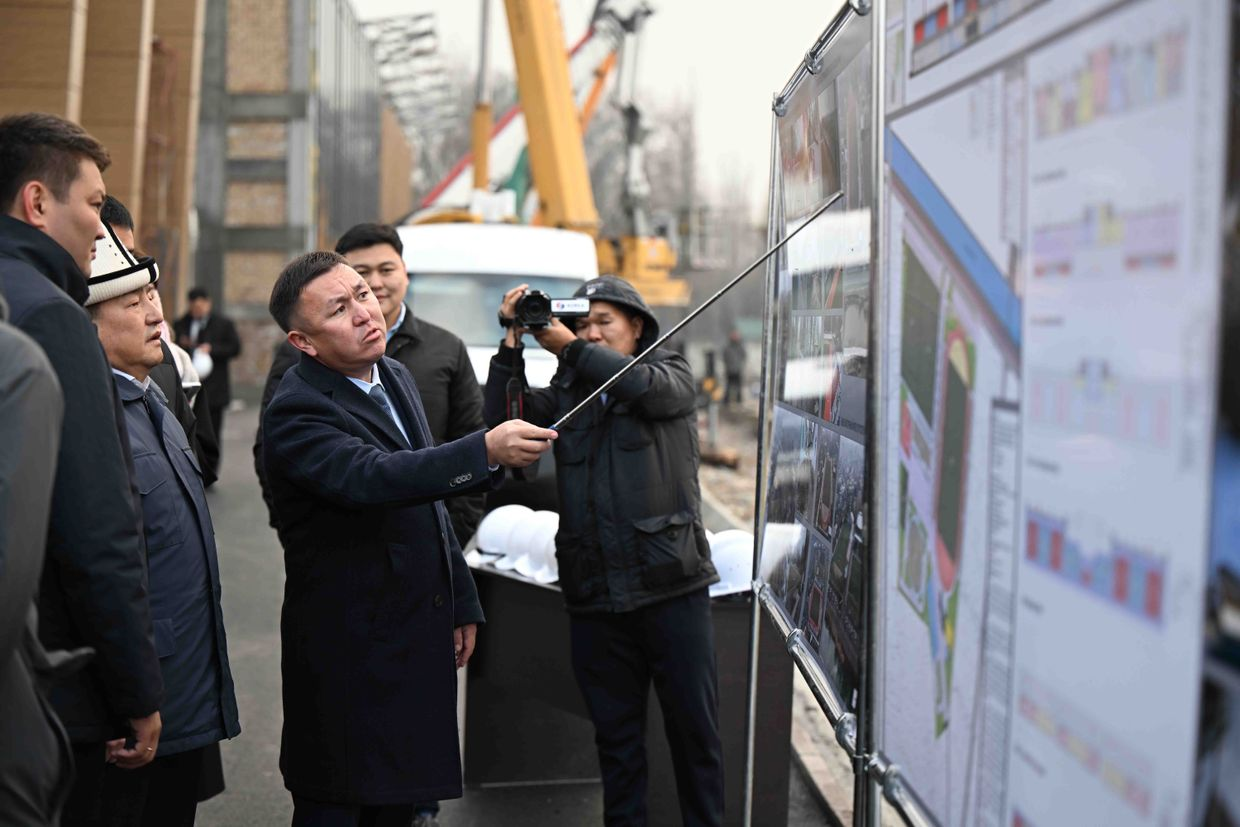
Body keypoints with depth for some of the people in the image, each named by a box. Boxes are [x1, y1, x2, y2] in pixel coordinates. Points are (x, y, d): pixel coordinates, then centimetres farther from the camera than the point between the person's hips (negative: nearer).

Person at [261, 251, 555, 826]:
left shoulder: (395, 376, 10)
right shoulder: (297, 410, -17)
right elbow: (372, 478, -36)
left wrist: (462, 601, 17)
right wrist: (486, 451, -45)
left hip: (420, 636, 8)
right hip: (349, 648, -7)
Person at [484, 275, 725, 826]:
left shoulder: (672, 375, 8)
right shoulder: (566, 393, 16)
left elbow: (645, 386, -15)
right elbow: (500, 422, 2)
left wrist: (569, 348, -10)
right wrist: (512, 343, -4)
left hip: (671, 586, -3)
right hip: (594, 595, 3)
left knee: (694, 728, 4)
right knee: (616, 736, 11)